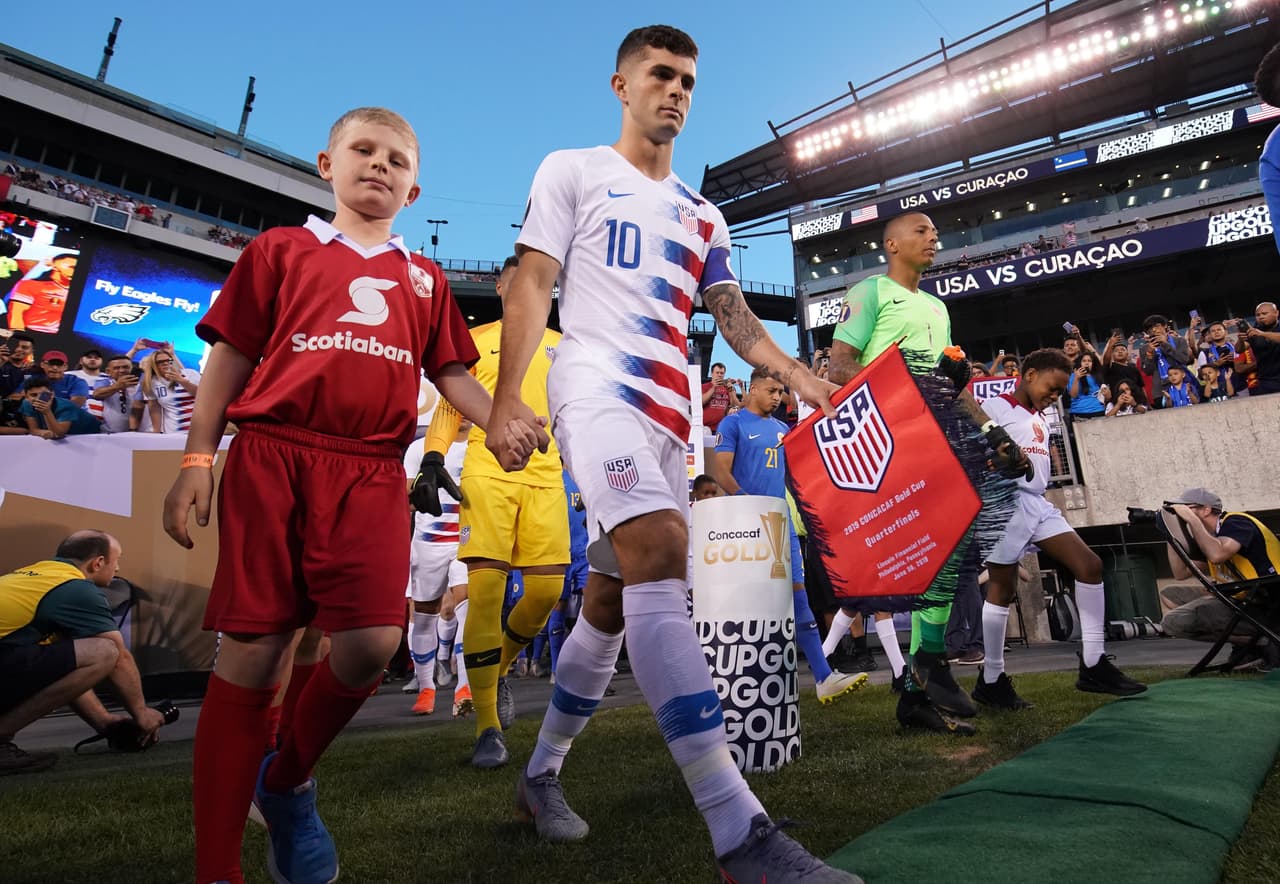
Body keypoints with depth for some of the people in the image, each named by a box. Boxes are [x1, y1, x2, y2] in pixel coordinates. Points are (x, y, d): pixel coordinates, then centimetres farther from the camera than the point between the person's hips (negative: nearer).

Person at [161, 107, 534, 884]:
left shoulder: (425, 278, 21)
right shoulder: (282, 249, 16)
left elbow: (451, 371, 16)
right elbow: (232, 356, 12)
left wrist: (498, 419, -4)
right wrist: (198, 458, 4)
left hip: (372, 474, 2)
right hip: (273, 456, -1)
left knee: (373, 643, -12)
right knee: (254, 653, -2)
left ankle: (289, 782, 21)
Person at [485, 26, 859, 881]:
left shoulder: (702, 215, 25)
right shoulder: (573, 170, 10)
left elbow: (733, 314, 18)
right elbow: (531, 287, 1)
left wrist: (800, 377, 0)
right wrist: (505, 400, -11)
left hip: (669, 412, 7)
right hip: (598, 386, -6)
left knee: (613, 599, 6)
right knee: (660, 560, -27)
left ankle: (541, 774, 24)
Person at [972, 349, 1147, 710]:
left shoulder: (1040, 420, 23)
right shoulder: (995, 407, -3)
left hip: (1039, 504, 9)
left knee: (1089, 564, 1)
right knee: (1003, 586, -5)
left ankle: (1093, 665, 8)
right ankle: (991, 679, 5)